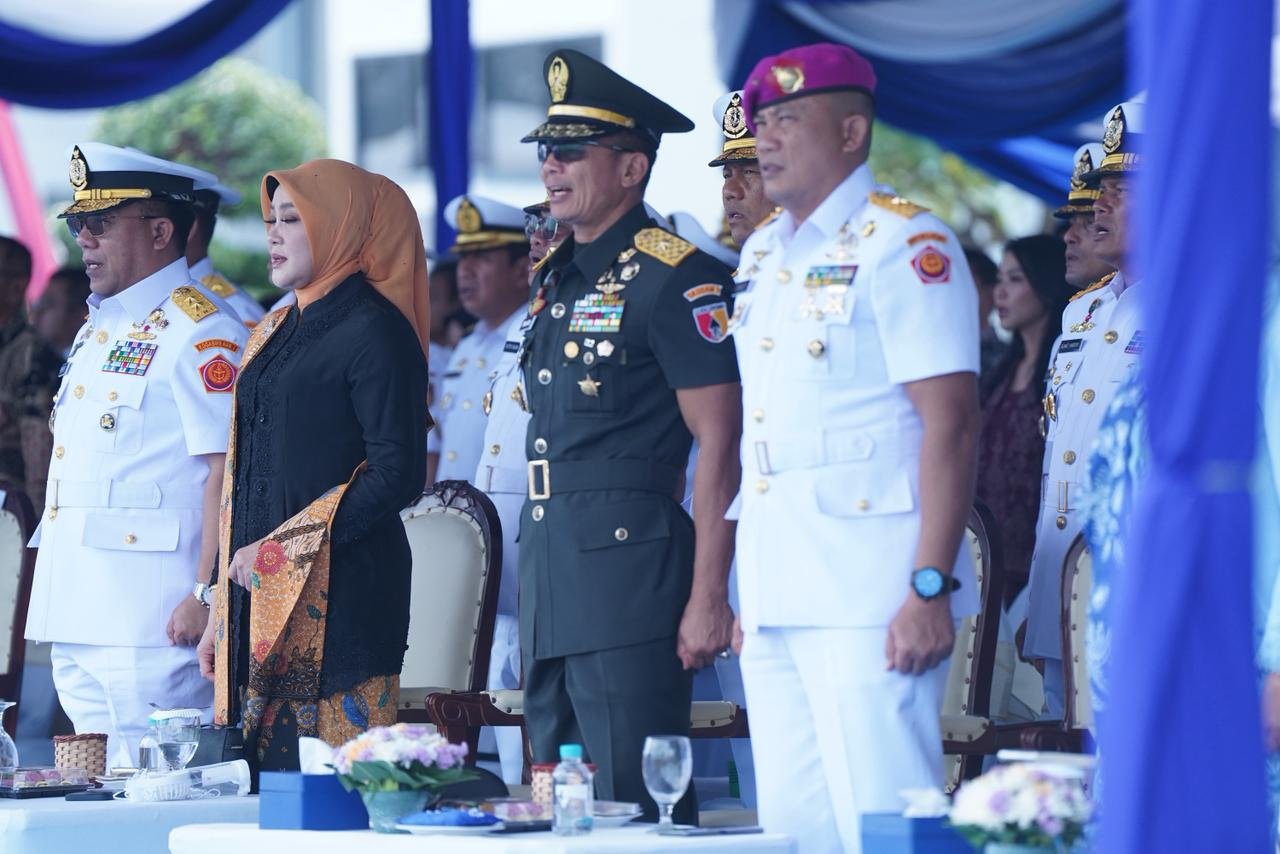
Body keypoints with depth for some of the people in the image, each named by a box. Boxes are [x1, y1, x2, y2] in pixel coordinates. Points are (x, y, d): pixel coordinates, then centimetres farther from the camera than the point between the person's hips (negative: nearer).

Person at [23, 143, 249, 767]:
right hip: (77, 621, 9)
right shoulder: (98, 329, 20)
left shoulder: (199, 332, -9)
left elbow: (228, 469, -16)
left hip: (150, 621, -9)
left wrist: (206, 595, -22)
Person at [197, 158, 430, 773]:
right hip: (255, 595, 8)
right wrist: (222, 614, 15)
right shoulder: (274, 335, 19)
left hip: (337, 593, -8)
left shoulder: (374, 331, -6)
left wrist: (284, 548, -15)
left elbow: (398, 474, -13)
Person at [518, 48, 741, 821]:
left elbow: (719, 444, -13)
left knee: (634, 804, -8)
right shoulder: (556, 280, 17)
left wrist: (708, 598, -18)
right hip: (554, 583, 9)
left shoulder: (675, 278, -9)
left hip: (630, 571, -9)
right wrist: (537, 588, 19)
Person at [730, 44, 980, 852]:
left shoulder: (903, 244, -8)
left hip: (866, 594, -8)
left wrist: (931, 589, -21)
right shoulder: (765, 253, 17)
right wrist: (749, 594, 18)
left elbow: (951, 423, -14)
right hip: (777, 595, 8)